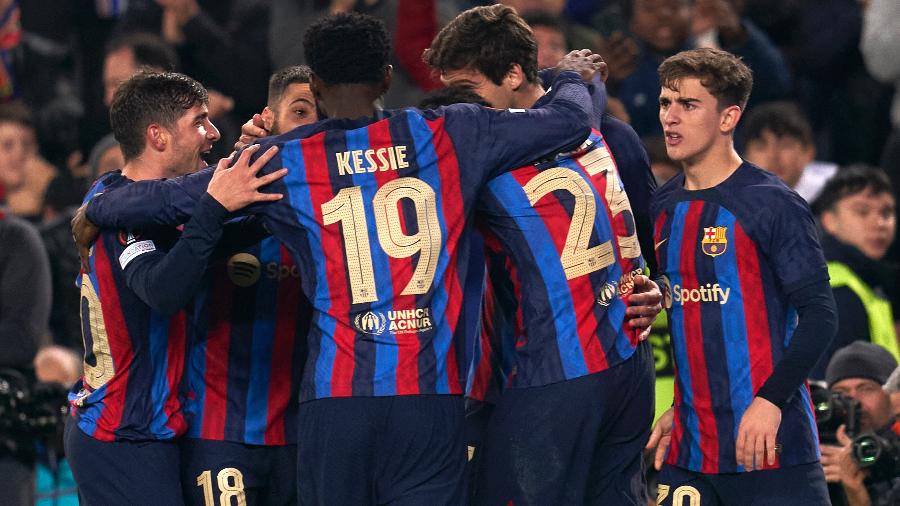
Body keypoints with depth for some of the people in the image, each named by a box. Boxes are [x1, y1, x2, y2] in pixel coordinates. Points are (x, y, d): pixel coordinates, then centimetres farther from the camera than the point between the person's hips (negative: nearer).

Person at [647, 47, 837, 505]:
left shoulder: (772, 205, -8)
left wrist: (770, 402, -20)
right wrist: (681, 409, 16)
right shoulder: (664, 207, 12)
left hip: (769, 444, -6)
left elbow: (818, 315, -12)